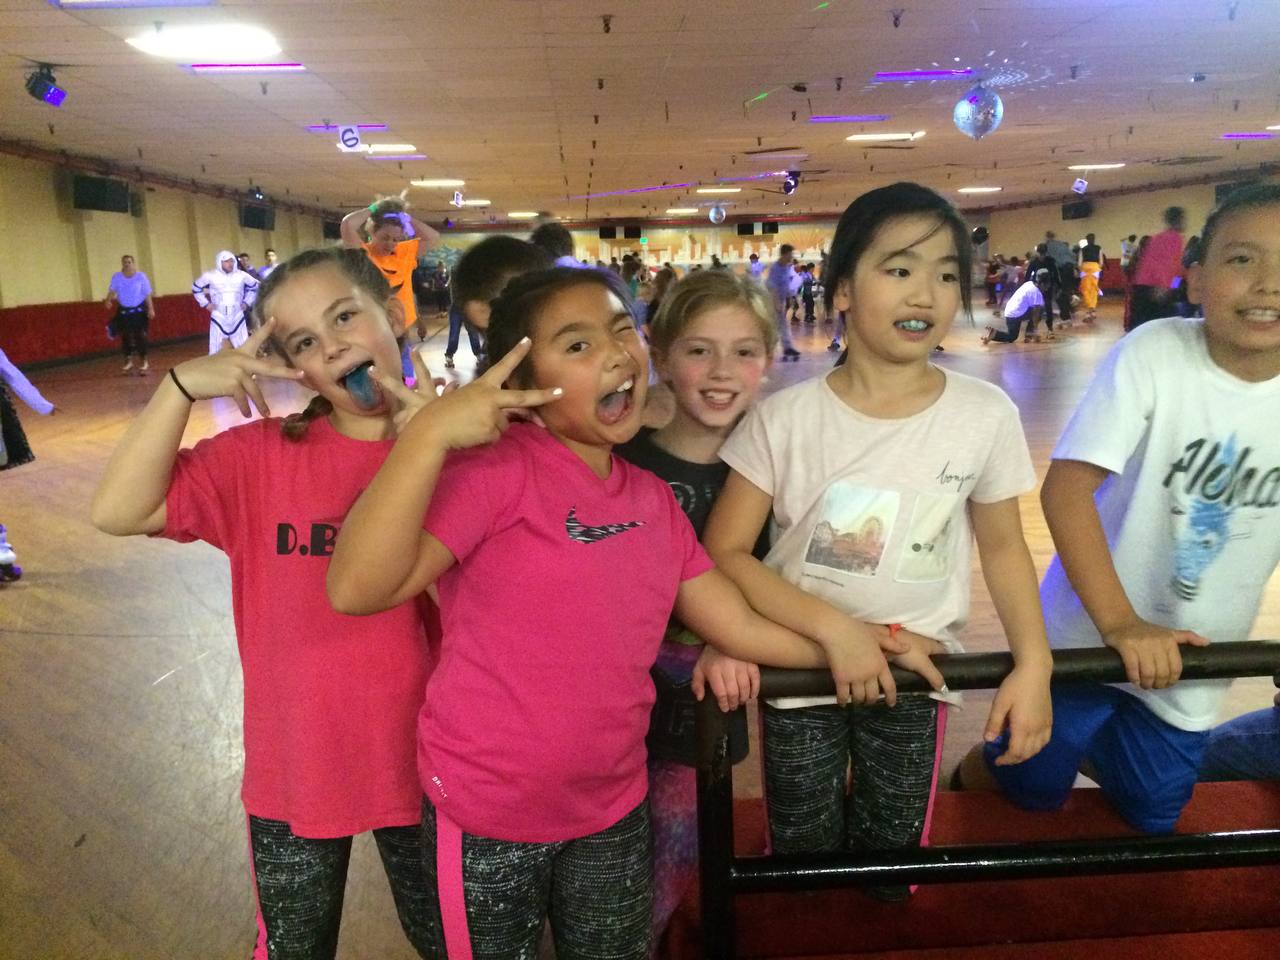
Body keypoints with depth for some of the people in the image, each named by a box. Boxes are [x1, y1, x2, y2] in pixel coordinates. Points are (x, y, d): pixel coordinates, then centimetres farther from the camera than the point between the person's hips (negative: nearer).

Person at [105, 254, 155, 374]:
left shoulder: (141, 276, -8)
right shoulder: (116, 277, -4)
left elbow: (147, 294, -6)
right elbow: (112, 290, -10)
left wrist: (151, 309, -10)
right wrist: (108, 300, -30)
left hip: (139, 310, -2)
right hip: (123, 310, 2)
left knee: (140, 335, -2)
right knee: (125, 336, 6)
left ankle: (143, 361, 10)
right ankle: (128, 360, 19)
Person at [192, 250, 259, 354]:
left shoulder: (241, 275, 0)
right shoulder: (210, 275, -5)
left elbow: (255, 286, 17)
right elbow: (196, 288, 9)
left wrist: (247, 302, 8)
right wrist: (205, 303, 2)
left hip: (237, 318, 2)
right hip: (219, 318, -2)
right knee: (216, 350, 2)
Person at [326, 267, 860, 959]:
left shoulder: (653, 499, 2)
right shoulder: (497, 469, -18)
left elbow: (741, 628, 6)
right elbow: (356, 588, -29)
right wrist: (429, 433, -35)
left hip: (614, 809, 6)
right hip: (486, 815, -5)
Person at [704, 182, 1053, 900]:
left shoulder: (986, 414, -11)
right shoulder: (784, 418, -16)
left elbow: (1002, 546, 1)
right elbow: (725, 553, -14)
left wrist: (1034, 663, -10)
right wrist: (835, 628, -24)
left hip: (915, 673, 2)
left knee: (890, 869, 17)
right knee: (803, 856, 14)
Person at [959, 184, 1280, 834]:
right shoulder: (1153, 354, -21)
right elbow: (1065, 487, -26)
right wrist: (1120, 622, -32)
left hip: (1192, 660, 5)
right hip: (1090, 631, -4)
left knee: (1152, 815, 20)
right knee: (1030, 790, 10)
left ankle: (1087, 746, 49)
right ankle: (967, 778, 43)